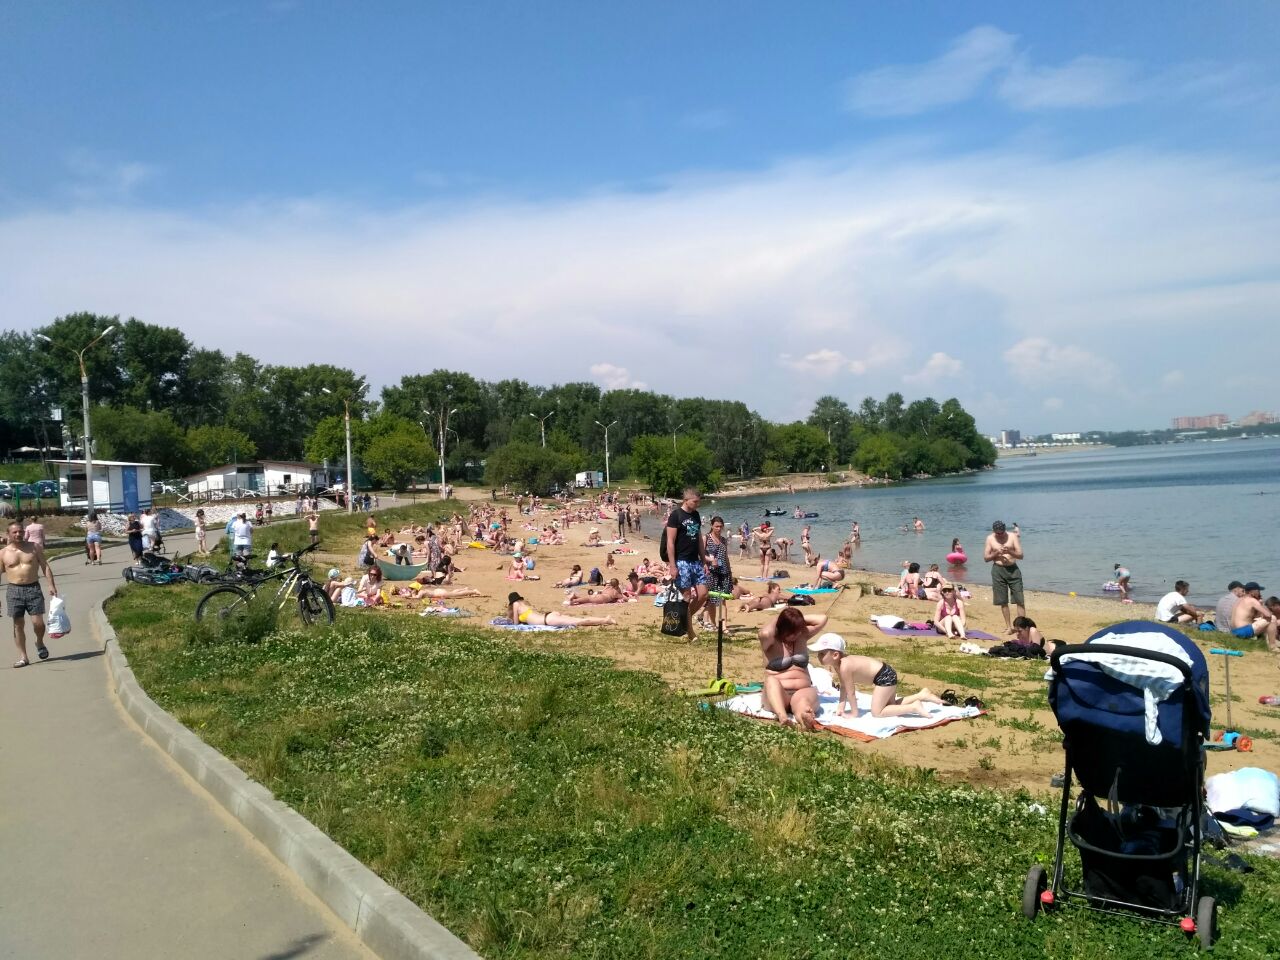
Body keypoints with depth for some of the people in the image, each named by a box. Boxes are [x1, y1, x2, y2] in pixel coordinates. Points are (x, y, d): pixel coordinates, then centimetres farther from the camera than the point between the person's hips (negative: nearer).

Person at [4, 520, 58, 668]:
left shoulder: (34, 548, 4)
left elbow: (45, 566, 5)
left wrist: (51, 585, -6)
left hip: (33, 589, 0)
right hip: (14, 590, 1)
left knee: (38, 622, -7)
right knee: (18, 625, 1)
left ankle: (39, 642, 24)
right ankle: (23, 657, 8)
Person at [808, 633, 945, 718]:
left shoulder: (844, 666, -26)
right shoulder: (839, 662, 2)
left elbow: (851, 691, -18)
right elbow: (843, 687, 10)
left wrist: (854, 713, -9)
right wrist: (841, 706, 7)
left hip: (885, 676, -11)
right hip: (886, 674, 11)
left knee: (877, 712, -8)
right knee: (889, 706, 23)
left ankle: (914, 707, -7)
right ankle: (921, 695, 24)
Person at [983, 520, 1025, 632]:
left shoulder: (1013, 536, 0)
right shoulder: (990, 538, 2)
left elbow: (1020, 555, -3)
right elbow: (986, 558, 3)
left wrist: (1009, 552, -21)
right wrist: (996, 553, -14)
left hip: (1013, 569, -1)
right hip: (998, 570, 1)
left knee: (1020, 600, -5)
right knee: (1003, 602, 5)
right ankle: (1009, 626, 15)